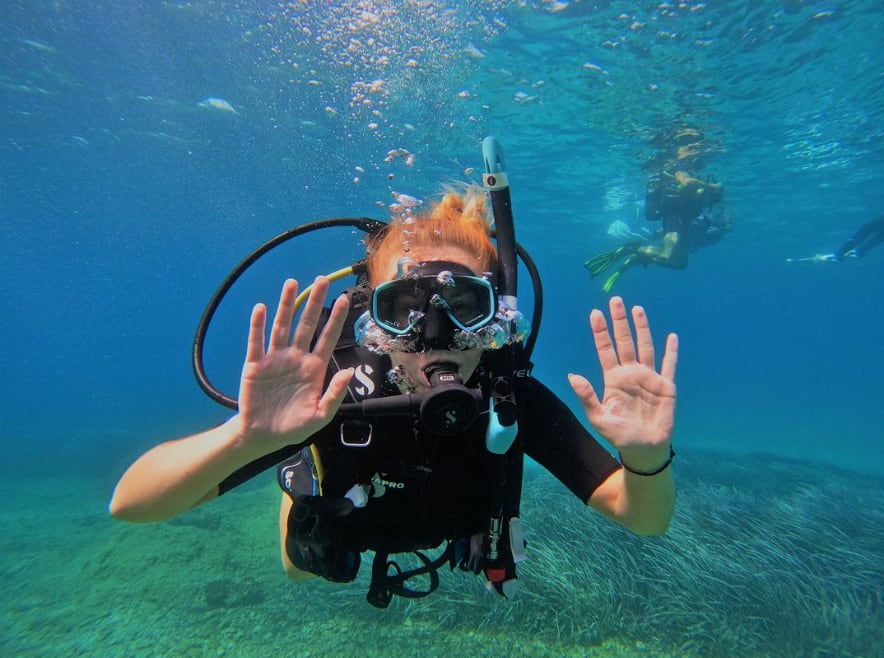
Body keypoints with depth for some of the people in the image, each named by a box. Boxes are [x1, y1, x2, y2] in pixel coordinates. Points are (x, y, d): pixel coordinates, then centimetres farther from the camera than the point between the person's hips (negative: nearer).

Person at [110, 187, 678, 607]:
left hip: (454, 526, 2)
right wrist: (245, 437, -64)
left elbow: (646, 519, -31)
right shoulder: (334, 395, -42)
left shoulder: (513, 399, -37)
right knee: (303, 567, 33)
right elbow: (132, 503, -43)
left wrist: (647, 459, -54)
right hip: (337, 521, -1)